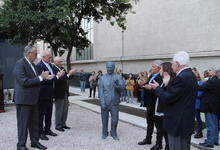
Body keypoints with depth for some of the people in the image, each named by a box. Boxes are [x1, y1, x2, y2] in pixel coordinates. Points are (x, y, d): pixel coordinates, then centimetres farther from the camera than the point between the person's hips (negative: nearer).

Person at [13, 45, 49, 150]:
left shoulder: (32, 64, 13)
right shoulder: (20, 64, -15)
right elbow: (24, 82, -23)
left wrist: (43, 77, 2)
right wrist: (40, 78, -18)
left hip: (33, 99, 9)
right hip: (24, 99, -9)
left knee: (34, 122, 16)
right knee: (23, 123, 2)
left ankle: (35, 141, 28)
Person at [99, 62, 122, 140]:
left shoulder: (118, 77, 3)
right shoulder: (102, 78, 2)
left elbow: (120, 89, -6)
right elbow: (101, 91, -2)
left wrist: (117, 85, -28)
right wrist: (102, 103, -9)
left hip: (114, 102, 0)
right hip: (105, 102, 0)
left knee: (115, 119, 3)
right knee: (104, 119, 9)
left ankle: (113, 133, 24)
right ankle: (104, 133, 27)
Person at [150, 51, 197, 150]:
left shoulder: (181, 78, -22)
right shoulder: (191, 75, 9)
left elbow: (167, 98, -21)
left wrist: (157, 88, -7)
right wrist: (168, 85, 5)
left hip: (178, 123, -10)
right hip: (187, 121, 10)